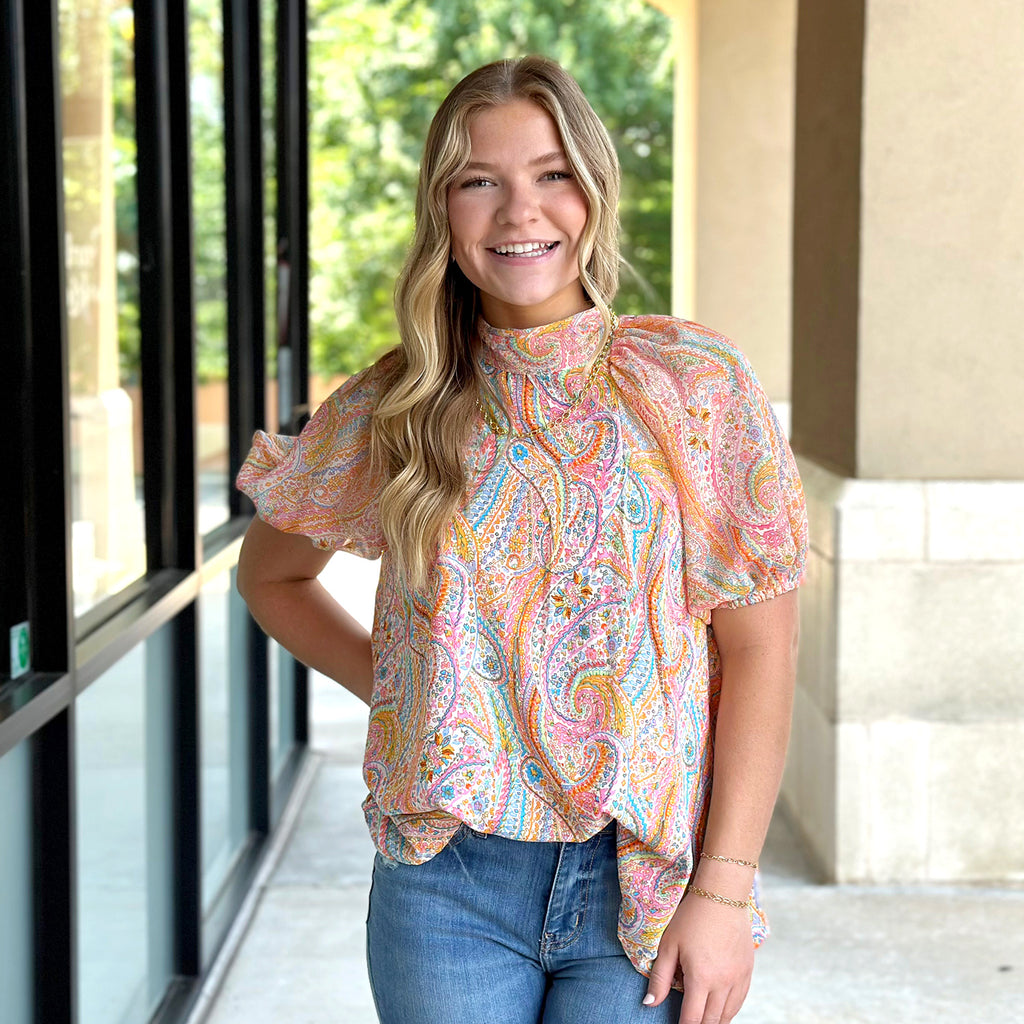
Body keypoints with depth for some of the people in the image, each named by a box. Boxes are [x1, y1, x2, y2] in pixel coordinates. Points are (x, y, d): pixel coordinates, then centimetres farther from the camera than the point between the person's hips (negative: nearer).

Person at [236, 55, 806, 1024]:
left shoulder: (696, 384, -3)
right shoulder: (388, 410, 2)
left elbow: (758, 648, -4)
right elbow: (269, 573, 19)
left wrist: (725, 890, -9)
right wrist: (392, 683, 4)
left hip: (647, 882, -1)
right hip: (446, 884, 1)